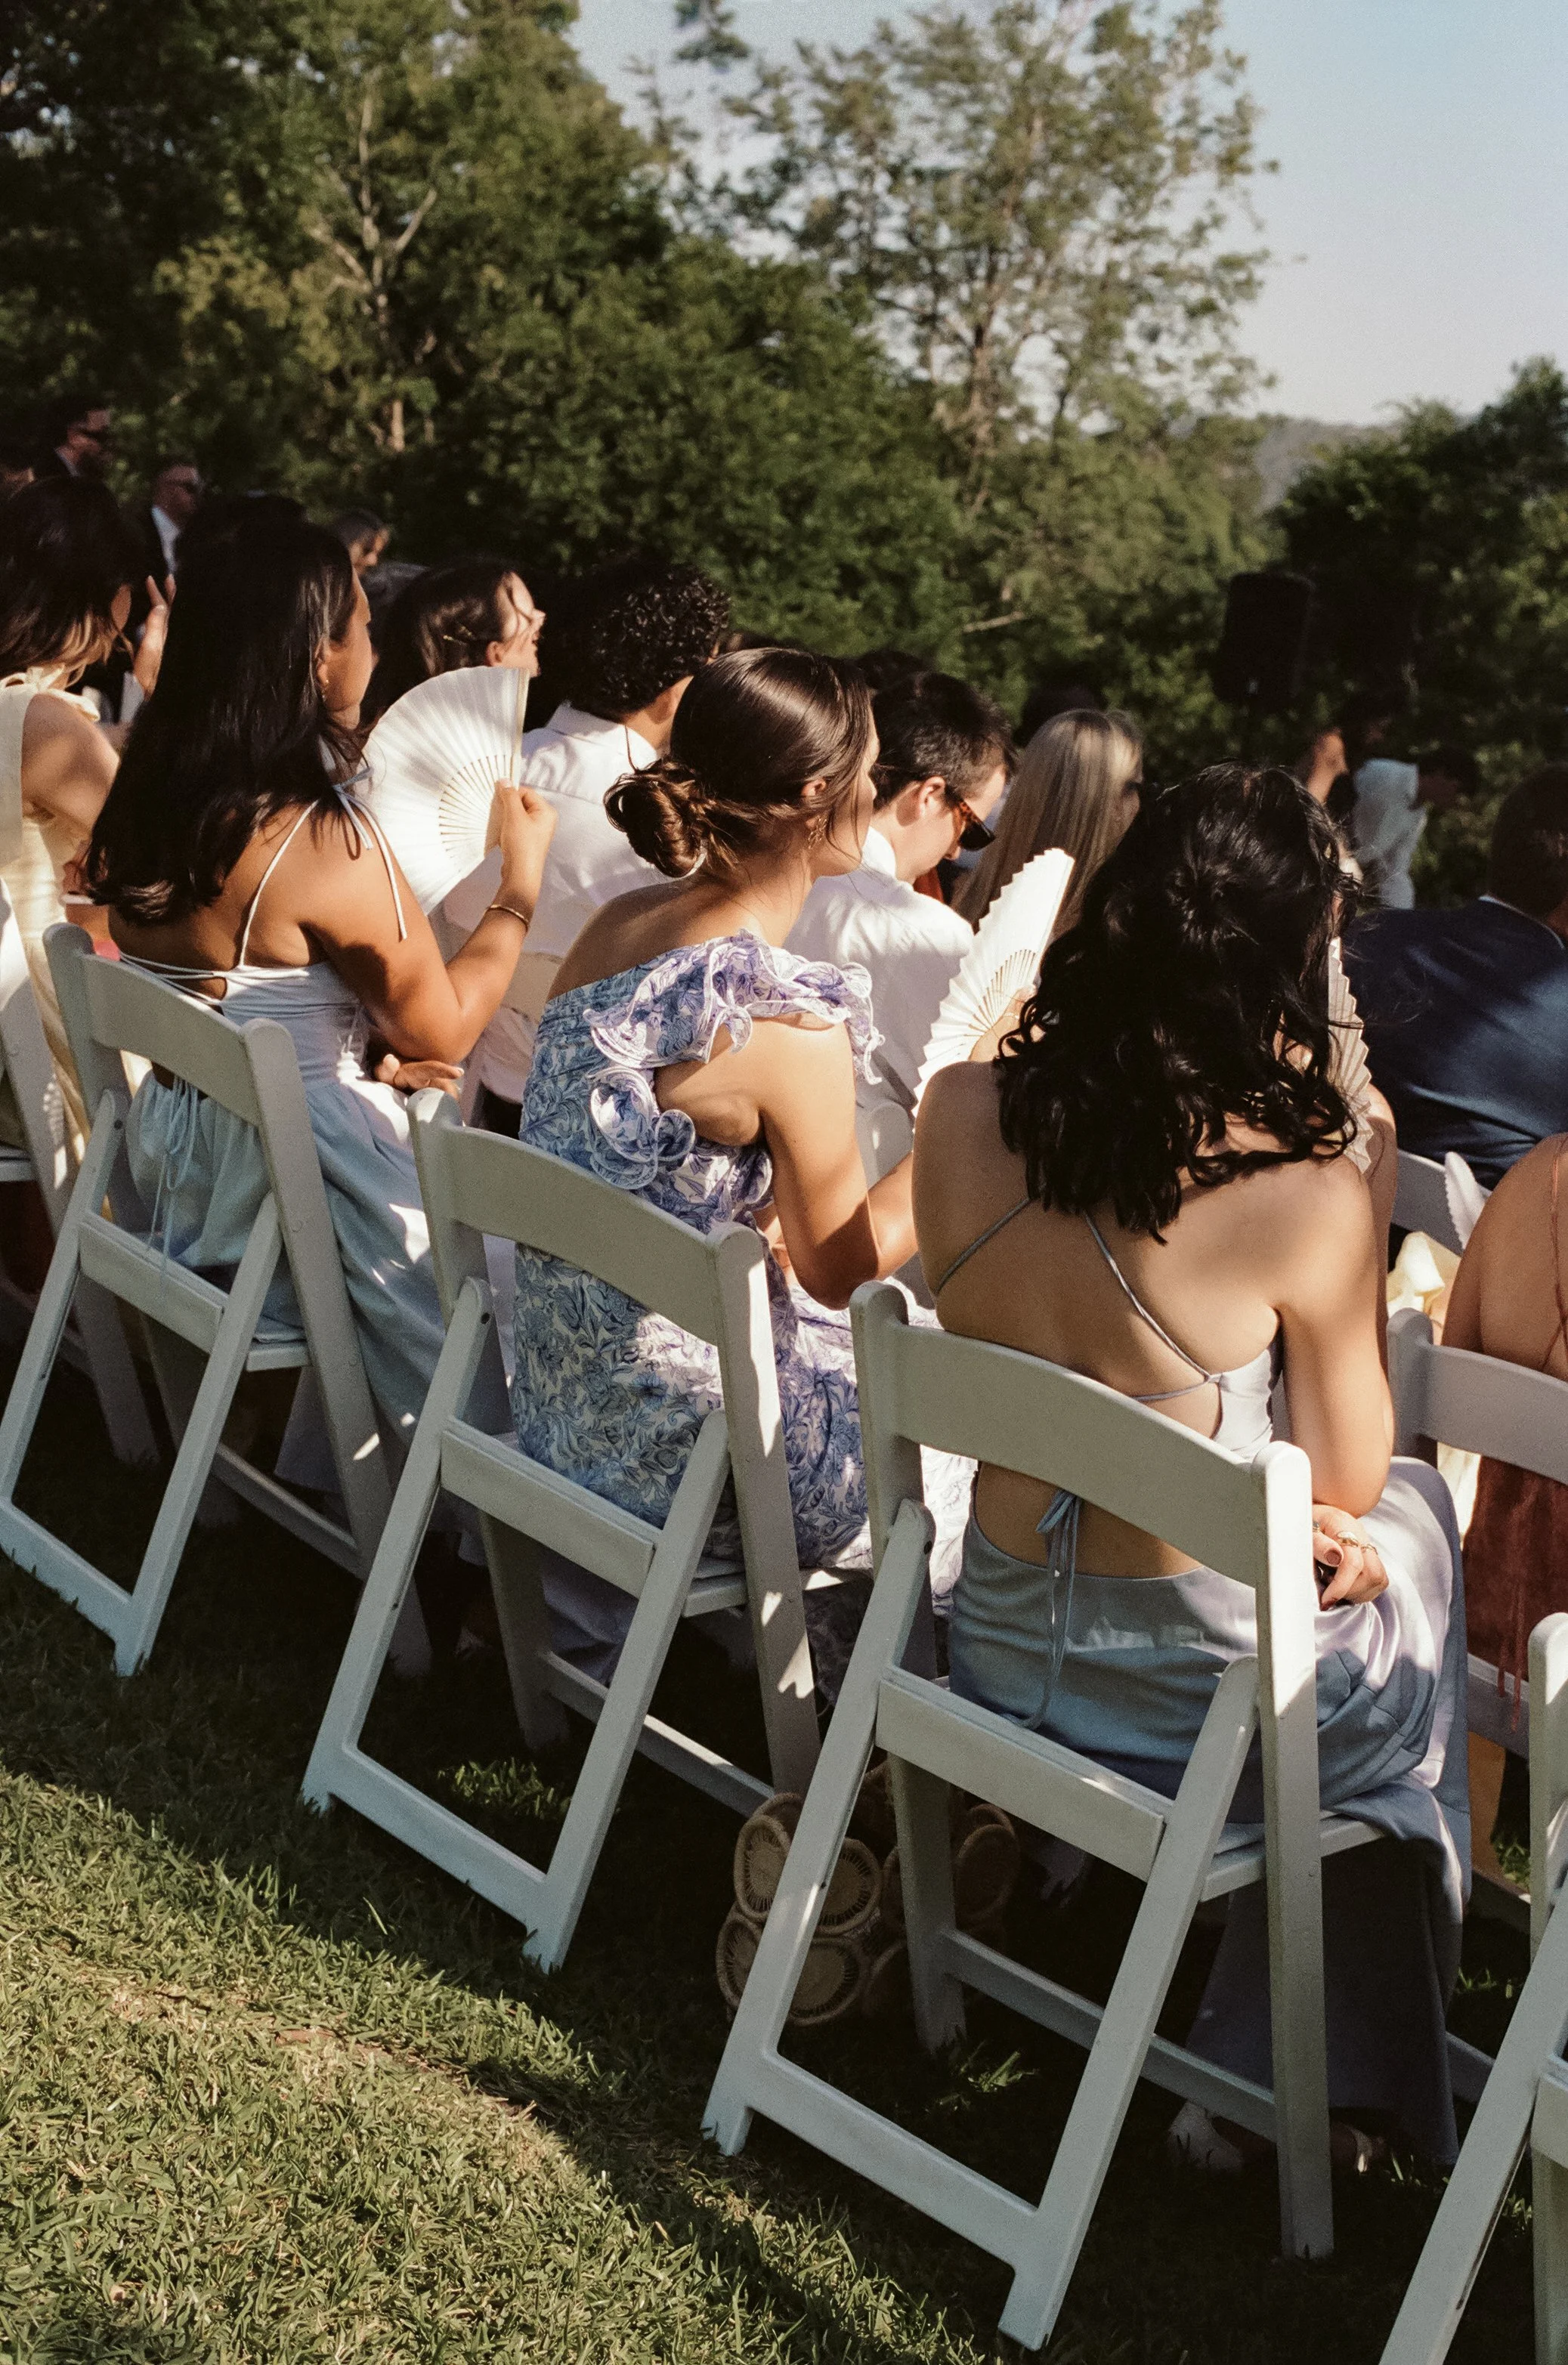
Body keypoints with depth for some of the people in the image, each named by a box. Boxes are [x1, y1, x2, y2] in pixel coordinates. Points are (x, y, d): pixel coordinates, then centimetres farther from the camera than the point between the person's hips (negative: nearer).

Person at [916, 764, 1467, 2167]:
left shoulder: (962, 1116, -10)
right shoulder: (1305, 1194, -24)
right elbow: (1346, 1486, -8)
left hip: (998, 1669, 6)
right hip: (1197, 1707, -5)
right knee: (1415, 1519, 28)